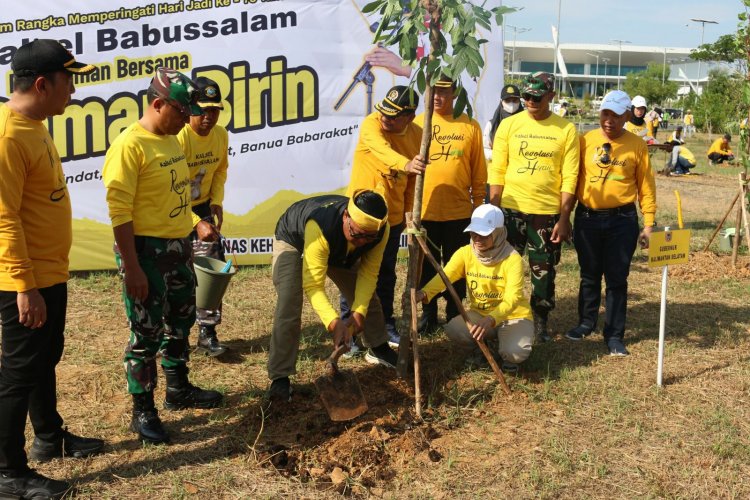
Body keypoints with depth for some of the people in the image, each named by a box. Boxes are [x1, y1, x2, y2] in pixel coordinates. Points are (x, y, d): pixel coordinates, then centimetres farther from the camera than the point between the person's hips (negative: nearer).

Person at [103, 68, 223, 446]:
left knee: (181, 322, 21)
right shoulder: (129, 145, -18)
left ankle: (178, 390, 39)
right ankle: (143, 412, 16)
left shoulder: (172, 139, 8)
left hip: (178, 246, 9)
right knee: (147, 334, 2)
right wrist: (131, 267, -21)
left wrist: (193, 227, 18)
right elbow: (119, 212, -20)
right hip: (146, 249, -9)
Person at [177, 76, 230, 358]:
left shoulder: (221, 135, -5)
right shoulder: (176, 138, -25)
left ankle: (207, 334, 12)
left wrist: (217, 202, -4)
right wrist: (196, 224, -32)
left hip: (203, 209, 5)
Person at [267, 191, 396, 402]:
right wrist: (334, 322, -58)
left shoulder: (381, 230, -32)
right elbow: (313, 285, -47)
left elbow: (368, 272, -23)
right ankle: (279, 378, -15)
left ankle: (378, 348, 34)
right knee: (288, 307, -22)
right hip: (293, 241, -5)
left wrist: (359, 312, -36)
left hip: (340, 252, 5)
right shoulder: (319, 226, -48)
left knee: (367, 297, 8)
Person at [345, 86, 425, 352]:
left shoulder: (416, 135, -3)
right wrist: (406, 164, -59)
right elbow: (382, 150, -41)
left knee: (386, 274, 16)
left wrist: (407, 211, 13)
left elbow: (412, 180, 8)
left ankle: (386, 325, 31)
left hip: (392, 216, 4)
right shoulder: (371, 125, -18)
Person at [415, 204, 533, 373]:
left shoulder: (513, 259, -20)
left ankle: (509, 356, 7)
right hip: (479, 313, 3)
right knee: (453, 329, -27)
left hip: (514, 317, -3)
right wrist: (423, 293, -45)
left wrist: (490, 320, -49)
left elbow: (512, 298, -30)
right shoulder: (465, 253, -8)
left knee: (515, 352, -33)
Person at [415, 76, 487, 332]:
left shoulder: (470, 126, 2)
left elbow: (479, 172, 4)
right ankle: (428, 314, 25)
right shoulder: (417, 124, 2)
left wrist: (478, 205, 3)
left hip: (459, 212, 0)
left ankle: (454, 314, 25)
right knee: (426, 267, 10)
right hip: (423, 211, 0)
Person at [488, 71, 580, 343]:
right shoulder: (509, 125, 1)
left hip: (548, 213, 0)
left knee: (544, 271, 8)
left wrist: (564, 218, -6)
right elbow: (497, 172, 2)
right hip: (510, 209, 1)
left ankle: (540, 321, 24)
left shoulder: (566, 130, -1)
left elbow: (569, 177, -2)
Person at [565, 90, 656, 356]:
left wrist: (648, 224, -1)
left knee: (617, 279, 4)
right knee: (589, 276, 14)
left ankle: (614, 335, 14)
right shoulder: (585, 140, 1)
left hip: (622, 220, -1)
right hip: (587, 218, 1)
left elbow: (646, 186, 2)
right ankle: (586, 322, 31)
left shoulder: (636, 145, -1)